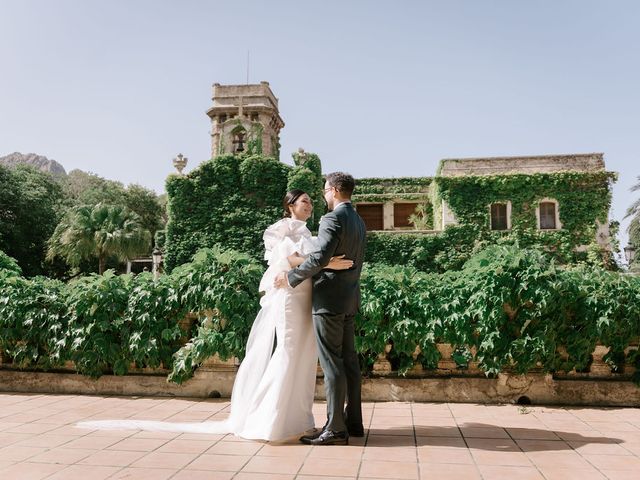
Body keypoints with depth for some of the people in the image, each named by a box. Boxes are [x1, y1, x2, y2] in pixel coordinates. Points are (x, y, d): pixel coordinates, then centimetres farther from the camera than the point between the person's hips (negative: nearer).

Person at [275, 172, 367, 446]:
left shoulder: (332, 219, -14)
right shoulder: (358, 222, 15)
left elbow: (320, 257, -26)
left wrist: (291, 277, -16)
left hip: (329, 299, -9)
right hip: (348, 300, 9)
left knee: (332, 363, -5)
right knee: (348, 360, 12)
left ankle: (335, 429, 1)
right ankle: (353, 421, 20)